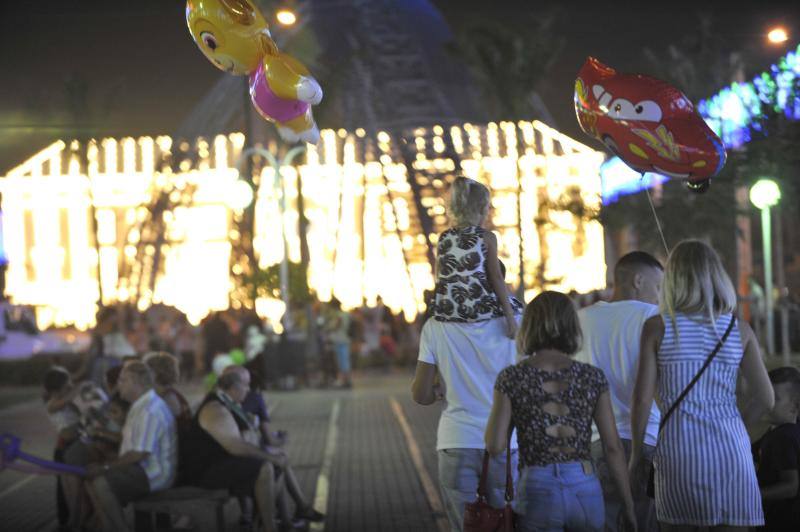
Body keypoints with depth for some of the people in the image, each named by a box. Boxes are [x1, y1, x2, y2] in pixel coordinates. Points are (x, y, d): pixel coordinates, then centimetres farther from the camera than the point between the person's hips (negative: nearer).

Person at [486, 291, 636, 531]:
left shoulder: (512, 378, -3)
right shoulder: (592, 377, 1)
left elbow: (495, 445, -6)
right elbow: (613, 447, 1)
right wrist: (628, 506, 8)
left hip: (537, 491, -1)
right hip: (585, 490, 1)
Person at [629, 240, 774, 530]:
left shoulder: (657, 327, 0)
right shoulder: (739, 330, 6)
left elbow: (642, 399, -3)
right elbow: (766, 400, 8)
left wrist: (636, 455, 7)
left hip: (679, 449, -1)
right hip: (731, 447, 1)